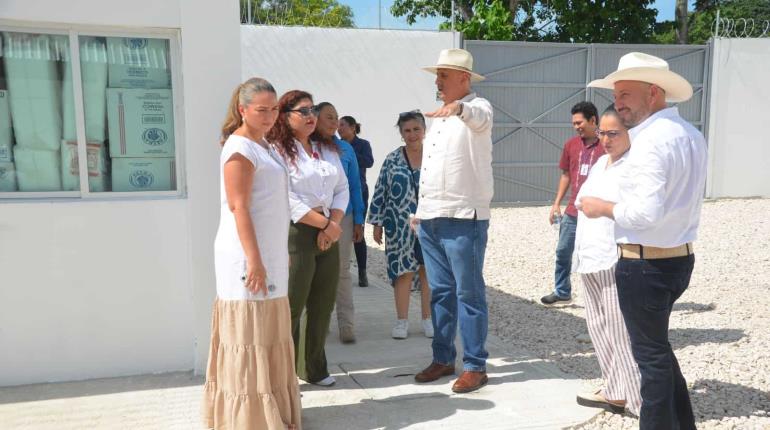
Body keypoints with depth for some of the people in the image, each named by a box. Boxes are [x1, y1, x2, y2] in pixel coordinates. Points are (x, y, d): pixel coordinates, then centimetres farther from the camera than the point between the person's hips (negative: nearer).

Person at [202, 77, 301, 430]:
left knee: (267, 335, 16)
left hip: (269, 252, 10)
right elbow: (238, 207, -19)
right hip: (249, 255, -9)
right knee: (250, 337, -1)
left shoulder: (263, 144, 15)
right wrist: (254, 260, -22)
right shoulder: (240, 147, -12)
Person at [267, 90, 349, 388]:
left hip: (328, 235, 7)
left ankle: (315, 368, 26)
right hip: (295, 233, -7)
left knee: (323, 306, 11)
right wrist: (326, 224, -12)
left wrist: (333, 224, -5)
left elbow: (342, 188, 11)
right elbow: (287, 200, -15)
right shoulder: (277, 151, -7)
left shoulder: (328, 149, 16)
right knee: (292, 307, -3)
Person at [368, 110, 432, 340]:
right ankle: (401, 320, 16)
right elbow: (380, 193, 4)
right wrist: (377, 223, 1)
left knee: (429, 271, 7)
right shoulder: (392, 160, 3)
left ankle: (428, 319, 19)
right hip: (400, 226, 0)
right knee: (402, 271, 5)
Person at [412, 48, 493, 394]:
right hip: (431, 219, 8)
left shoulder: (477, 108, -6)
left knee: (469, 293, 0)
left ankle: (475, 366, 11)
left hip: (463, 219, -8)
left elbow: (478, 118, -33)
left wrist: (458, 107, -54)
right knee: (440, 292, 14)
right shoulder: (439, 117, 18)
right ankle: (443, 359, 26)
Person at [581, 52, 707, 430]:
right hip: (680, 257, 10)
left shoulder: (651, 140, -20)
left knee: (650, 353, 6)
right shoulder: (692, 135, 9)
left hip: (645, 264, -10)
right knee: (658, 345, 24)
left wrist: (603, 208, -13)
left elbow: (646, 212, -27)